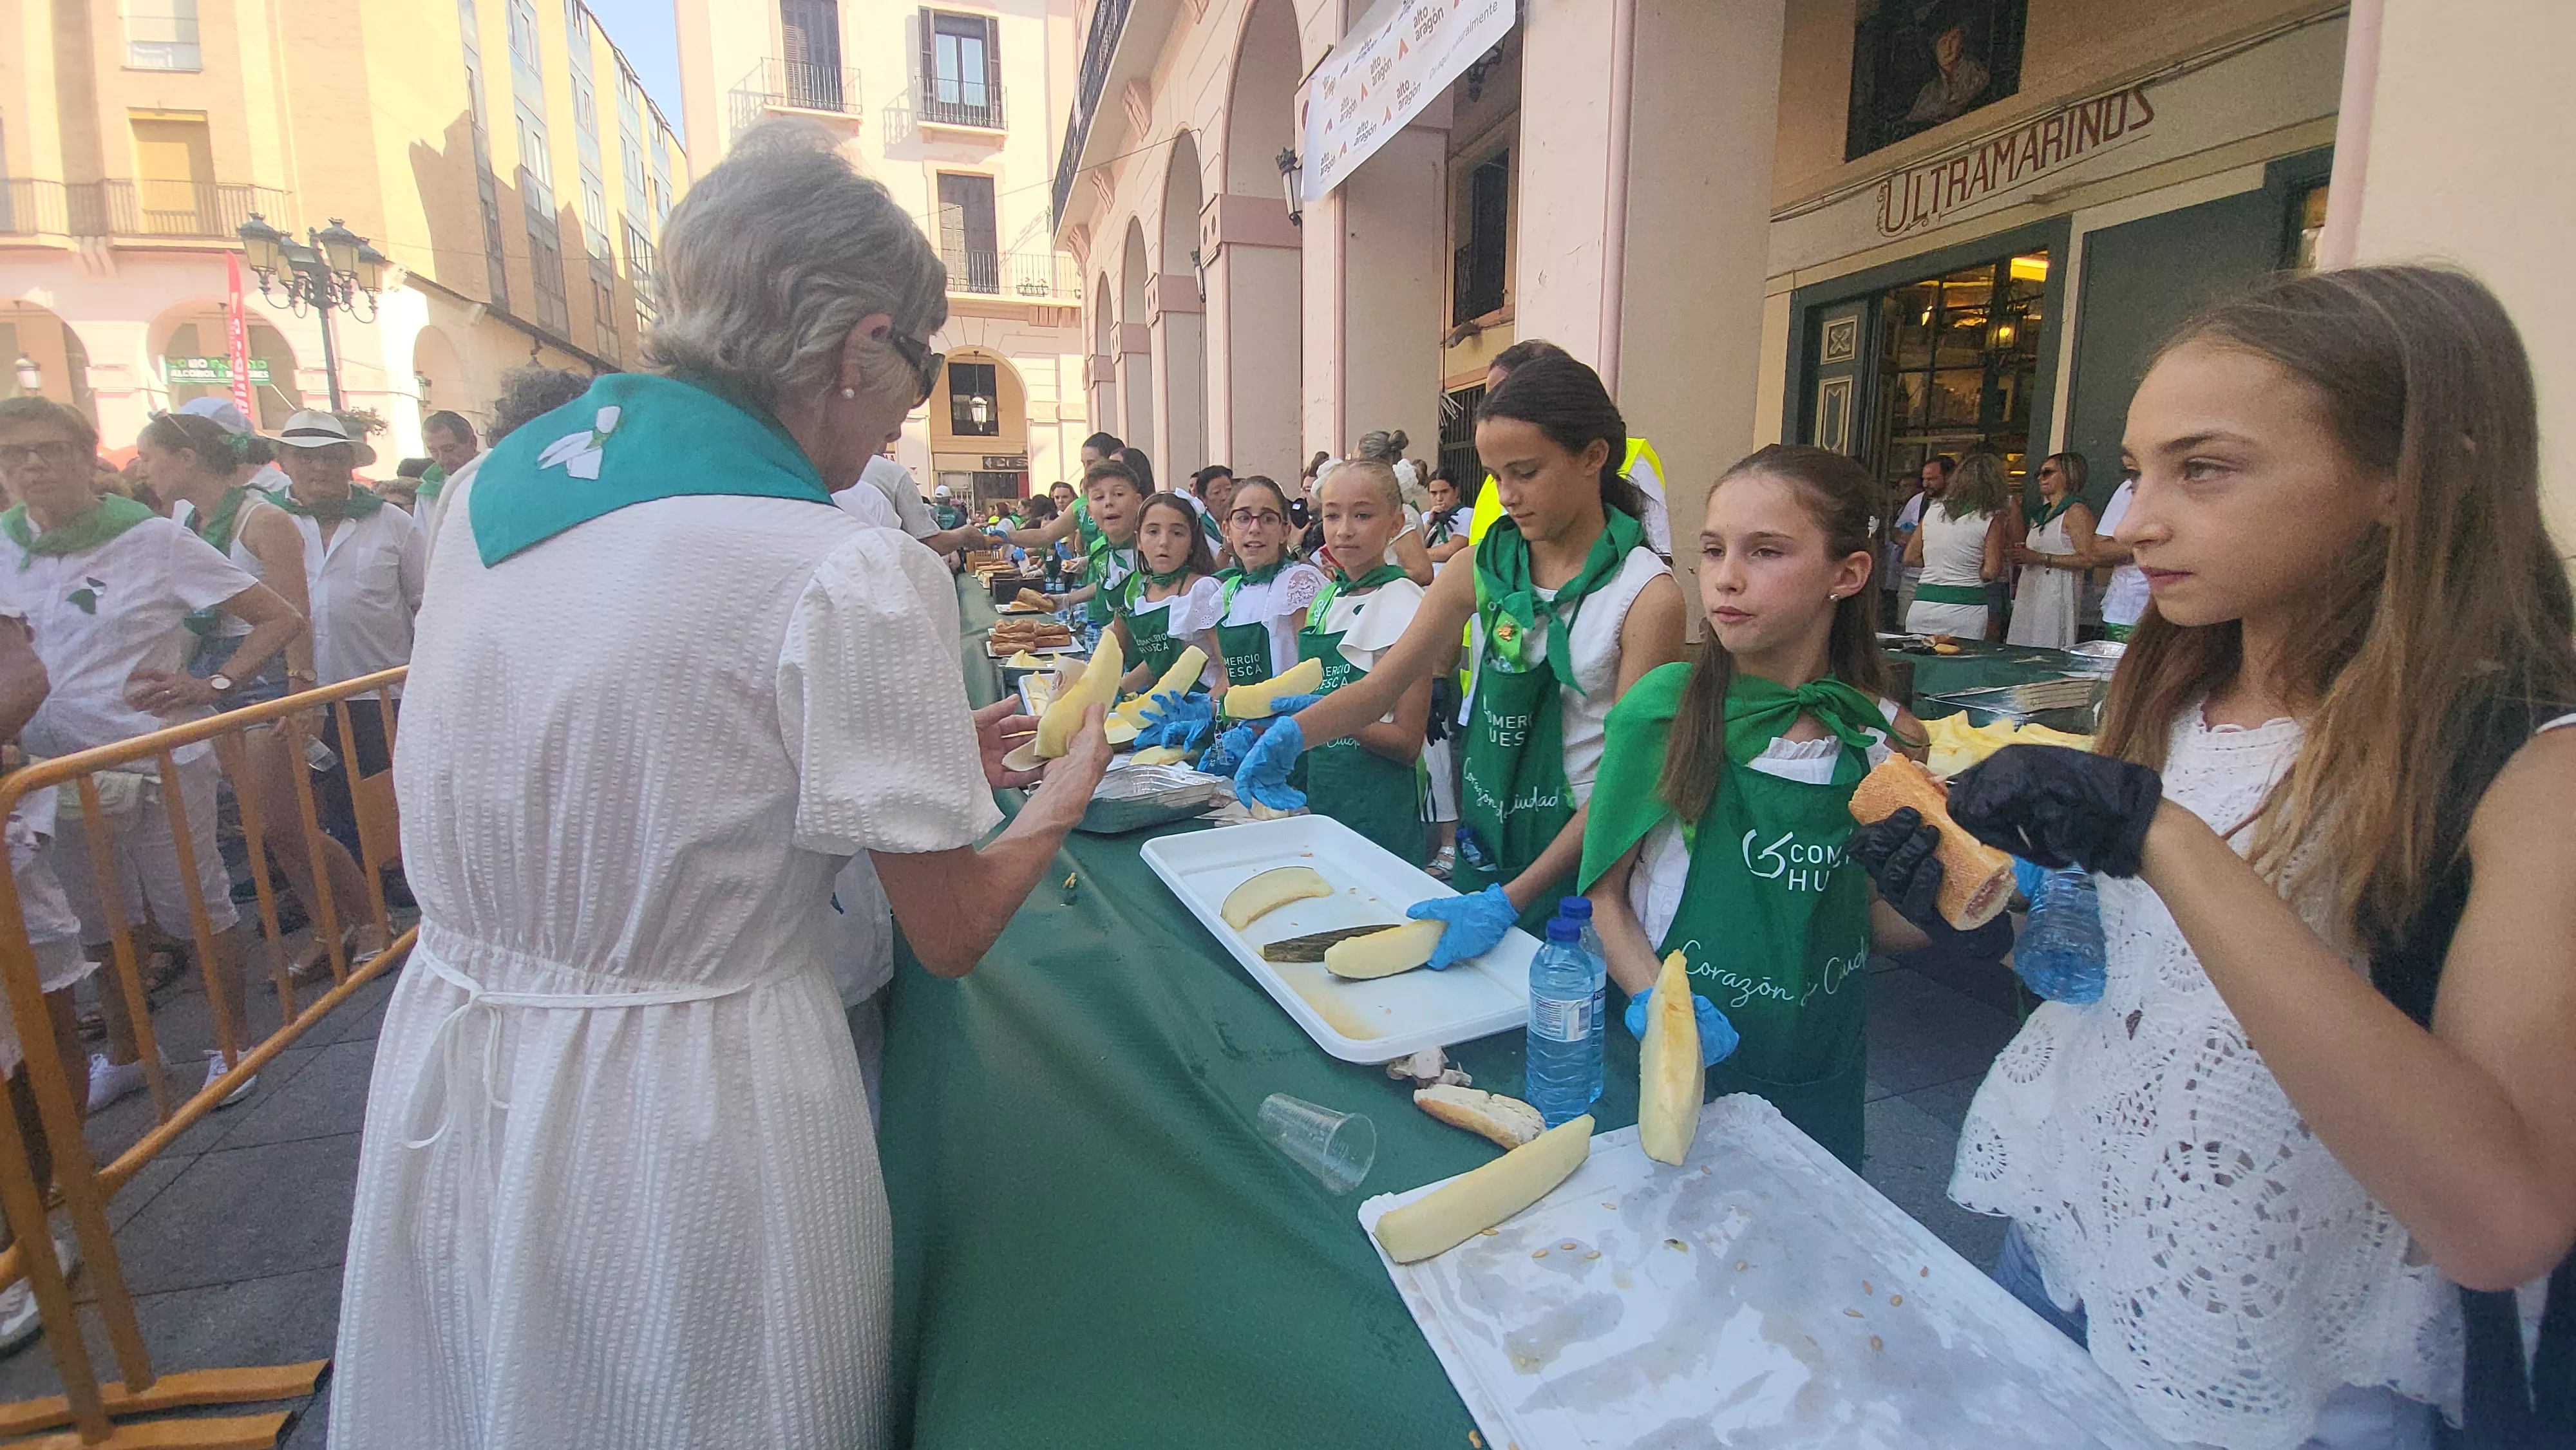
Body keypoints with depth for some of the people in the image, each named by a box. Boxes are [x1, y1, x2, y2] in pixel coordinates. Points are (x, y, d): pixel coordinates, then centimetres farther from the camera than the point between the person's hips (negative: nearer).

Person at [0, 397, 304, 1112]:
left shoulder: (152, 540, -7)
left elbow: (282, 619, -7)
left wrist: (214, 686, -15)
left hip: (160, 761, -4)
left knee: (197, 907, 5)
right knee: (100, 924, 16)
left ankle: (235, 1044, 20)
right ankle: (123, 1053, 33)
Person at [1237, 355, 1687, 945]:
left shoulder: (1647, 597, -16)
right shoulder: (1482, 568, 0)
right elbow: (1381, 685, -5)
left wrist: (1510, 900, -25)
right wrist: (1293, 734, -26)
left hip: (1576, 857, -4)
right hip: (1482, 845, 5)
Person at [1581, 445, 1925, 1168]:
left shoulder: (1886, 738, -6)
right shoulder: (1662, 710, -15)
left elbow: (1875, 918, 6)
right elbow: (1604, 893, -9)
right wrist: (1655, 1001, -24)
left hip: (1821, 1074, 3)